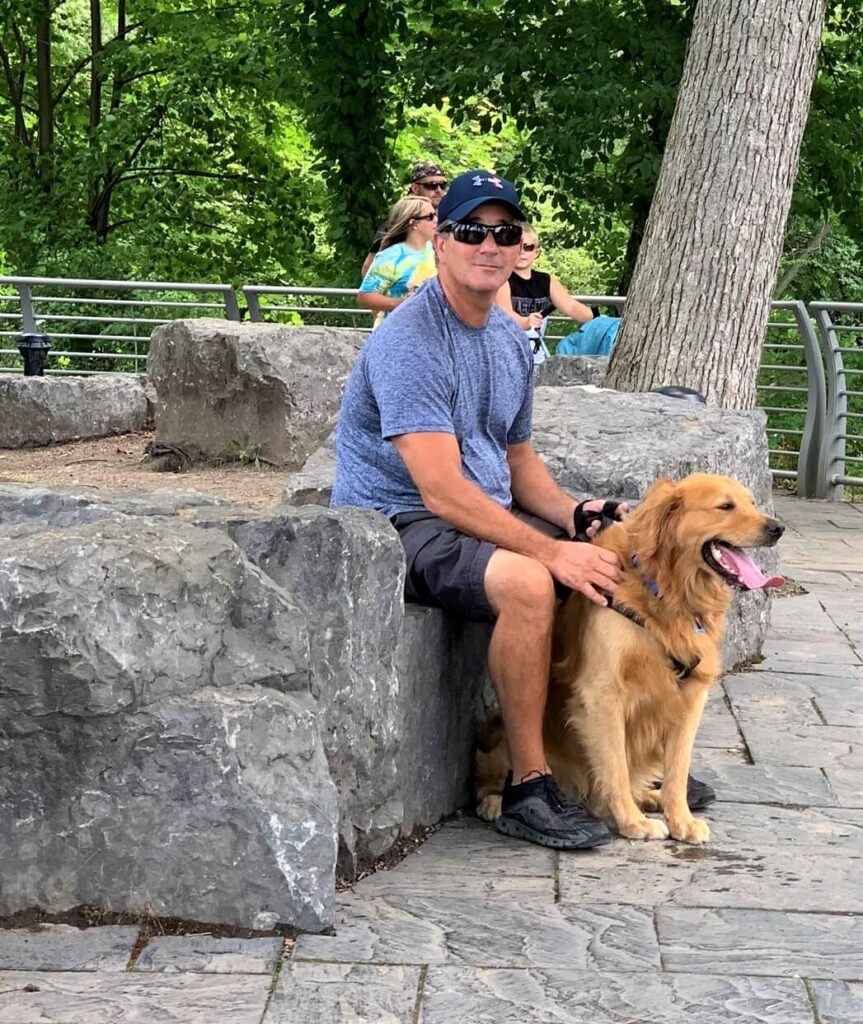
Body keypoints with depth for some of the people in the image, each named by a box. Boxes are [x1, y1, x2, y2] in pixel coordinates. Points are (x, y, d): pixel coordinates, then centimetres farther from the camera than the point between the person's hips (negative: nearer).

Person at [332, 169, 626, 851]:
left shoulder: (512, 341, 11)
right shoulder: (410, 341, -18)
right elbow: (442, 490, -26)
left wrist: (572, 514, -1)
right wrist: (551, 550, -29)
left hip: (489, 515, 9)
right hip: (399, 522, -9)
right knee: (526, 581, -33)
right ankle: (528, 790, -20)